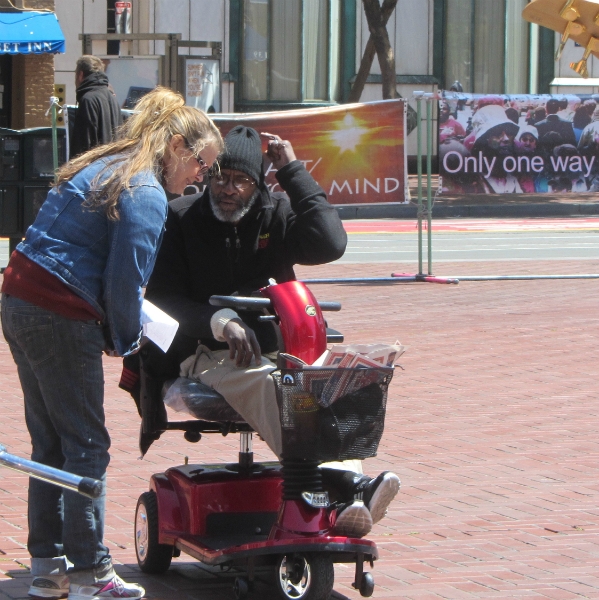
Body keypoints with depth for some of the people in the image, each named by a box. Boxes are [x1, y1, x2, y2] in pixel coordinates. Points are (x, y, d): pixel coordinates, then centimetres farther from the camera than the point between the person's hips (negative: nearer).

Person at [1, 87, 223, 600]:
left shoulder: (104, 167, 18)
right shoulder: (146, 195, -13)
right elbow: (125, 279, -16)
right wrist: (125, 340, 2)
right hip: (62, 320, -10)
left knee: (50, 441, 16)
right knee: (86, 445, -1)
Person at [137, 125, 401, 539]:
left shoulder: (276, 214, 9)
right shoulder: (180, 219, 3)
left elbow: (330, 244, -10)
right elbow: (162, 301, -2)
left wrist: (292, 171, -5)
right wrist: (220, 321, -21)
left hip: (272, 347, 3)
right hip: (202, 354, -3)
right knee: (266, 382, -37)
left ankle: (348, 503, -52)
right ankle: (346, 488, -54)